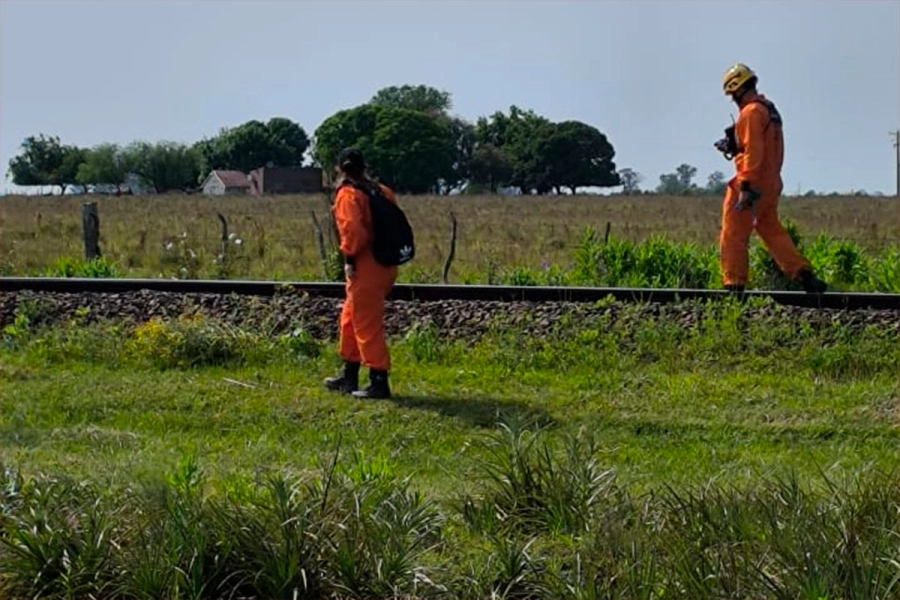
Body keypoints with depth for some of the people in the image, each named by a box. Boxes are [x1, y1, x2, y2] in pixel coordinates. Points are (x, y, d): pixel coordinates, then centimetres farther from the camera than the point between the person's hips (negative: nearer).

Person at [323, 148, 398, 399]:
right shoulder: (381, 192, 13)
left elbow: (353, 228, -25)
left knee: (367, 326, -3)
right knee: (350, 319, 21)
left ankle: (379, 382, -1)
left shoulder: (347, 195, -12)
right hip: (385, 265, 9)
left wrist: (350, 258, -14)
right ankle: (349, 376, 29)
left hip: (365, 269, -9)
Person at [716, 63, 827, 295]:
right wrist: (734, 147, 18)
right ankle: (803, 273, 5)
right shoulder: (770, 110, 17)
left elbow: (753, 152, -20)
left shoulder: (751, 112, -13)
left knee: (733, 235, -3)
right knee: (771, 230, 14)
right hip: (770, 184, 9)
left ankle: (734, 284, -3)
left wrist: (745, 187, -23)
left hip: (752, 183, -9)